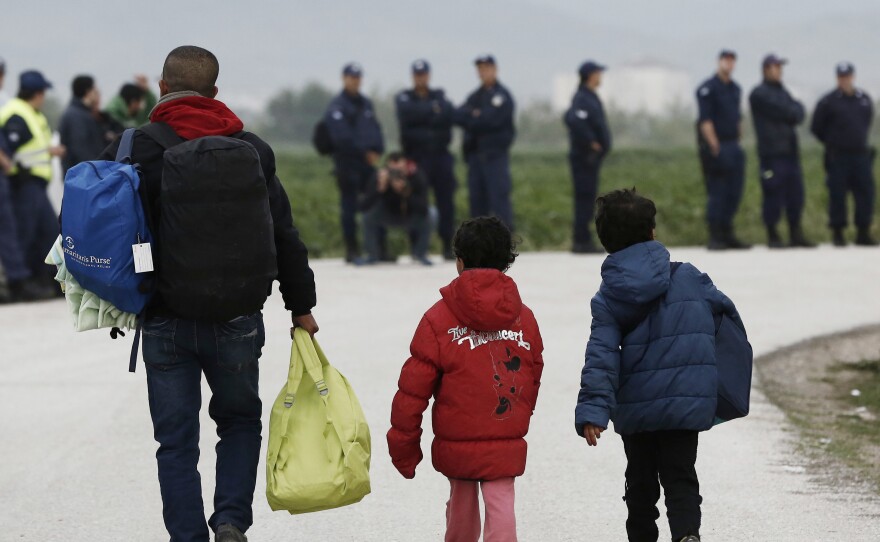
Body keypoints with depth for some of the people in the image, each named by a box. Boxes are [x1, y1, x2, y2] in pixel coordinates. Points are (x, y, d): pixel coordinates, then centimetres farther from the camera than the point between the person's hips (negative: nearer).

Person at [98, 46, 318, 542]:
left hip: (164, 323, -1)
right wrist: (301, 305, 16)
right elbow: (284, 236, 6)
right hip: (236, 319, 1)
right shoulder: (251, 150, 1)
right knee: (240, 422, 20)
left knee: (177, 443, 8)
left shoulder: (134, 151, -5)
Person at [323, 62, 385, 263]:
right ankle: (352, 250, 1)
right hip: (347, 162, -6)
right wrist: (365, 152, -13)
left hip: (368, 160, 6)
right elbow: (343, 137, -14)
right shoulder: (337, 106, -5)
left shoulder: (366, 103, 17)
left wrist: (377, 150, -4)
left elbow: (375, 129, 15)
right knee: (349, 206, -3)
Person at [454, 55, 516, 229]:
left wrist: (469, 120, -3)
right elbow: (457, 116, 5)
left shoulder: (502, 96, -4)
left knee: (499, 195, -11)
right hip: (475, 154, 7)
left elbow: (491, 121, -15)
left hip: (495, 154, -7)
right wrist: (474, 117, -14)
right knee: (477, 198, 8)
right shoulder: (475, 96, 18)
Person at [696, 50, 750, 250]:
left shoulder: (735, 89, 15)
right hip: (715, 147, -7)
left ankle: (727, 235, 14)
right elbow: (705, 121, -13)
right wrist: (715, 148, -17)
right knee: (716, 194, -6)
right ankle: (715, 237, -3)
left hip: (733, 147, 8)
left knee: (734, 193, 7)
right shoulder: (708, 88, -9)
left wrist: (738, 141, 16)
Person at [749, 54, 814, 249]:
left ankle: (795, 234, 12)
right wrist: (796, 108, 4)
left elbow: (798, 115, 10)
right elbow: (787, 113, -12)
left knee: (795, 194, 6)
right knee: (774, 195, -7)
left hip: (790, 151, 8)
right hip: (772, 151, -8)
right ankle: (773, 236, 1)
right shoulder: (760, 94, -4)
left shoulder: (782, 92, 21)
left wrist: (794, 112, -8)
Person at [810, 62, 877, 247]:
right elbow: (816, 128, 4)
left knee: (865, 193, 1)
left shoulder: (865, 100, 9)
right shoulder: (828, 102, -4)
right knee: (837, 195, -3)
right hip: (837, 158, -4)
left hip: (861, 154, 4)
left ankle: (863, 233, 9)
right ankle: (838, 233, 5)